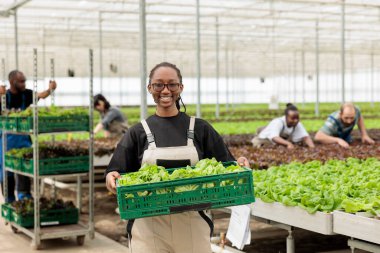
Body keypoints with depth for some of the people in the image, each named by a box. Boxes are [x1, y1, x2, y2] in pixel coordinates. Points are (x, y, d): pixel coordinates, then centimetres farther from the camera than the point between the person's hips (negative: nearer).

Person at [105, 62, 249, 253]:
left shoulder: (200, 128, 6)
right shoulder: (137, 133, 5)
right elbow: (116, 172, 4)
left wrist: (238, 165, -13)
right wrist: (111, 177, -18)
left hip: (192, 224, 1)